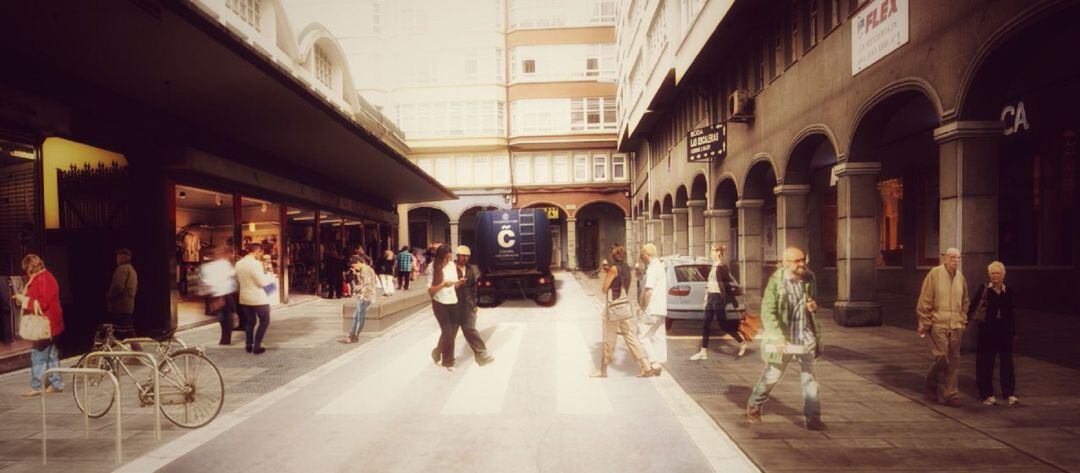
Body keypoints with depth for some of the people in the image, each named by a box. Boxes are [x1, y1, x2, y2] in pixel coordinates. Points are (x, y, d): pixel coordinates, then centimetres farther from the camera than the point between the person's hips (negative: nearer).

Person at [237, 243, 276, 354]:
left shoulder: (239, 263, 4)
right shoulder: (255, 263, -20)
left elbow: (238, 280, 15)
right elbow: (262, 282, -21)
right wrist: (271, 277, -4)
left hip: (244, 297, 7)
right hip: (258, 298, -7)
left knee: (250, 321, 19)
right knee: (264, 321, 7)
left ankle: (248, 345, 22)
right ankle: (257, 346, 4)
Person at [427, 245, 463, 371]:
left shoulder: (452, 265, 3)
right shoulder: (433, 268, -12)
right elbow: (430, 290, -13)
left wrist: (459, 283, -10)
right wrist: (443, 285, -26)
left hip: (453, 302, 6)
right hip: (440, 304, -5)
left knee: (453, 331, 8)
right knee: (448, 332, -5)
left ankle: (438, 352, 32)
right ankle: (447, 361, 14)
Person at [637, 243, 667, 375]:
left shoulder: (652, 269, -17)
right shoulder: (660, 267, 15)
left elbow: (648, 291, -24)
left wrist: (644, 307, -14)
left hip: (652, 310, -10)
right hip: (661, 309, 10)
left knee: (642, 335, -3)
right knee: (658, 337, 12)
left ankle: (655, 363, -7)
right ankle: (658, 365, 16)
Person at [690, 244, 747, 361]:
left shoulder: (721, 266, -13)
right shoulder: (714, 266, 14)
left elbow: (730, 282, -15)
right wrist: (707, 298, 18)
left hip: (718, 298, -9)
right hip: (711, 297, 9)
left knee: (722, 324, 1)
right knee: (705, 325, 6)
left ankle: (742, 343, 20)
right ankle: (703, 352, 11)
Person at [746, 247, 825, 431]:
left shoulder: (808, 279, 0)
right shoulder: (776, 282, -16)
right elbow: (767, 312, -17)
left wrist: (813, 307, -5)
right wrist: (778, 337, -25)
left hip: (806, 337, 4)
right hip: (783, 338, -4)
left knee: (809, 378, 2)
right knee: (771, 376, 10)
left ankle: (813, 418, 11)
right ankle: (754, 407, 31)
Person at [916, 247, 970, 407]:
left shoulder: (961, 278, 11)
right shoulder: (934, 274, -5)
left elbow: (964, 303, 22)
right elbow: (924, 301, -6)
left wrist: (963, 321, 14)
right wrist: (924, 324, -7)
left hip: (956, 326, 5)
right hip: (938, 324, -5)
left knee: (953, 361, 6)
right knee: (941, 357, -10)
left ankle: (950, 395, 14)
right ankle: (931, 385, 16)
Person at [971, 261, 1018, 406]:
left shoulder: (1008, 292, 7)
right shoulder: (984, 289, -4)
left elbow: (1010, 313, 14)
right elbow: (973, 306, -9)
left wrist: (1014, 333, 16)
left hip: (1004, 330, 3)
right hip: (987, 330, -3)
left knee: (1007, 361, 6)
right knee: (986, 363, 2)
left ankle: (1009, 393, 16)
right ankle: (987, 394, 11)